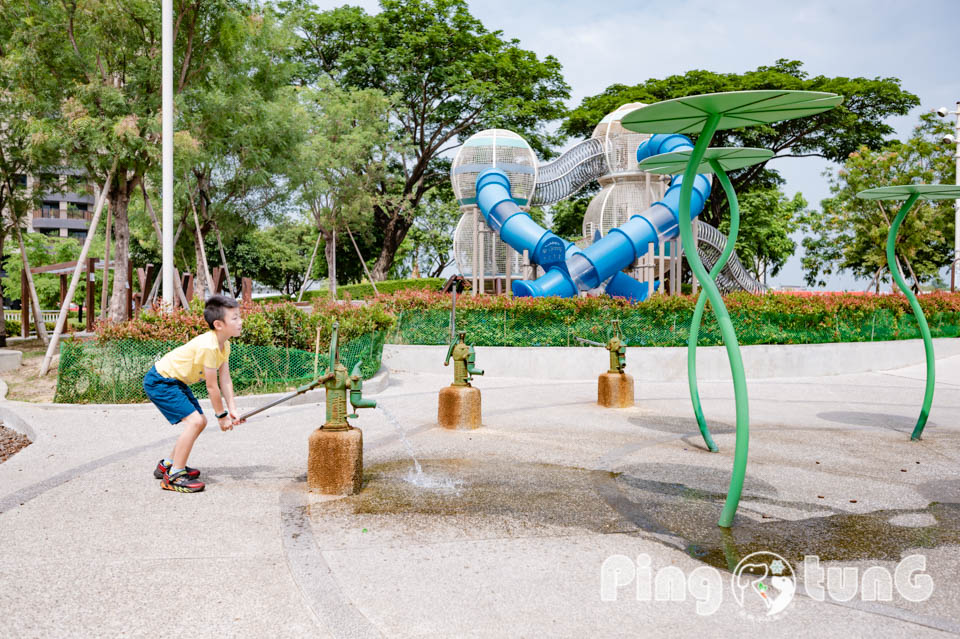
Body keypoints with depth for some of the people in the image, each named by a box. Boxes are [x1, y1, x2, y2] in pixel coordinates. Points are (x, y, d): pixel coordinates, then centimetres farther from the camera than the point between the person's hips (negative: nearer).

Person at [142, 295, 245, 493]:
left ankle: (168, 464, 28)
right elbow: (212, 387, -24)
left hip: (176, 381, 10)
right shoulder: (208, 346, -30)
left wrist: (232, 409, -7)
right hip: (159, 381, -10)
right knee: (194, 420, -20)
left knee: (200, 422, 13)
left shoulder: (224, 345, 0)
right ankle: (174, 476, -13)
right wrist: (222, 415, -14)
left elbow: (225, 379, 1)